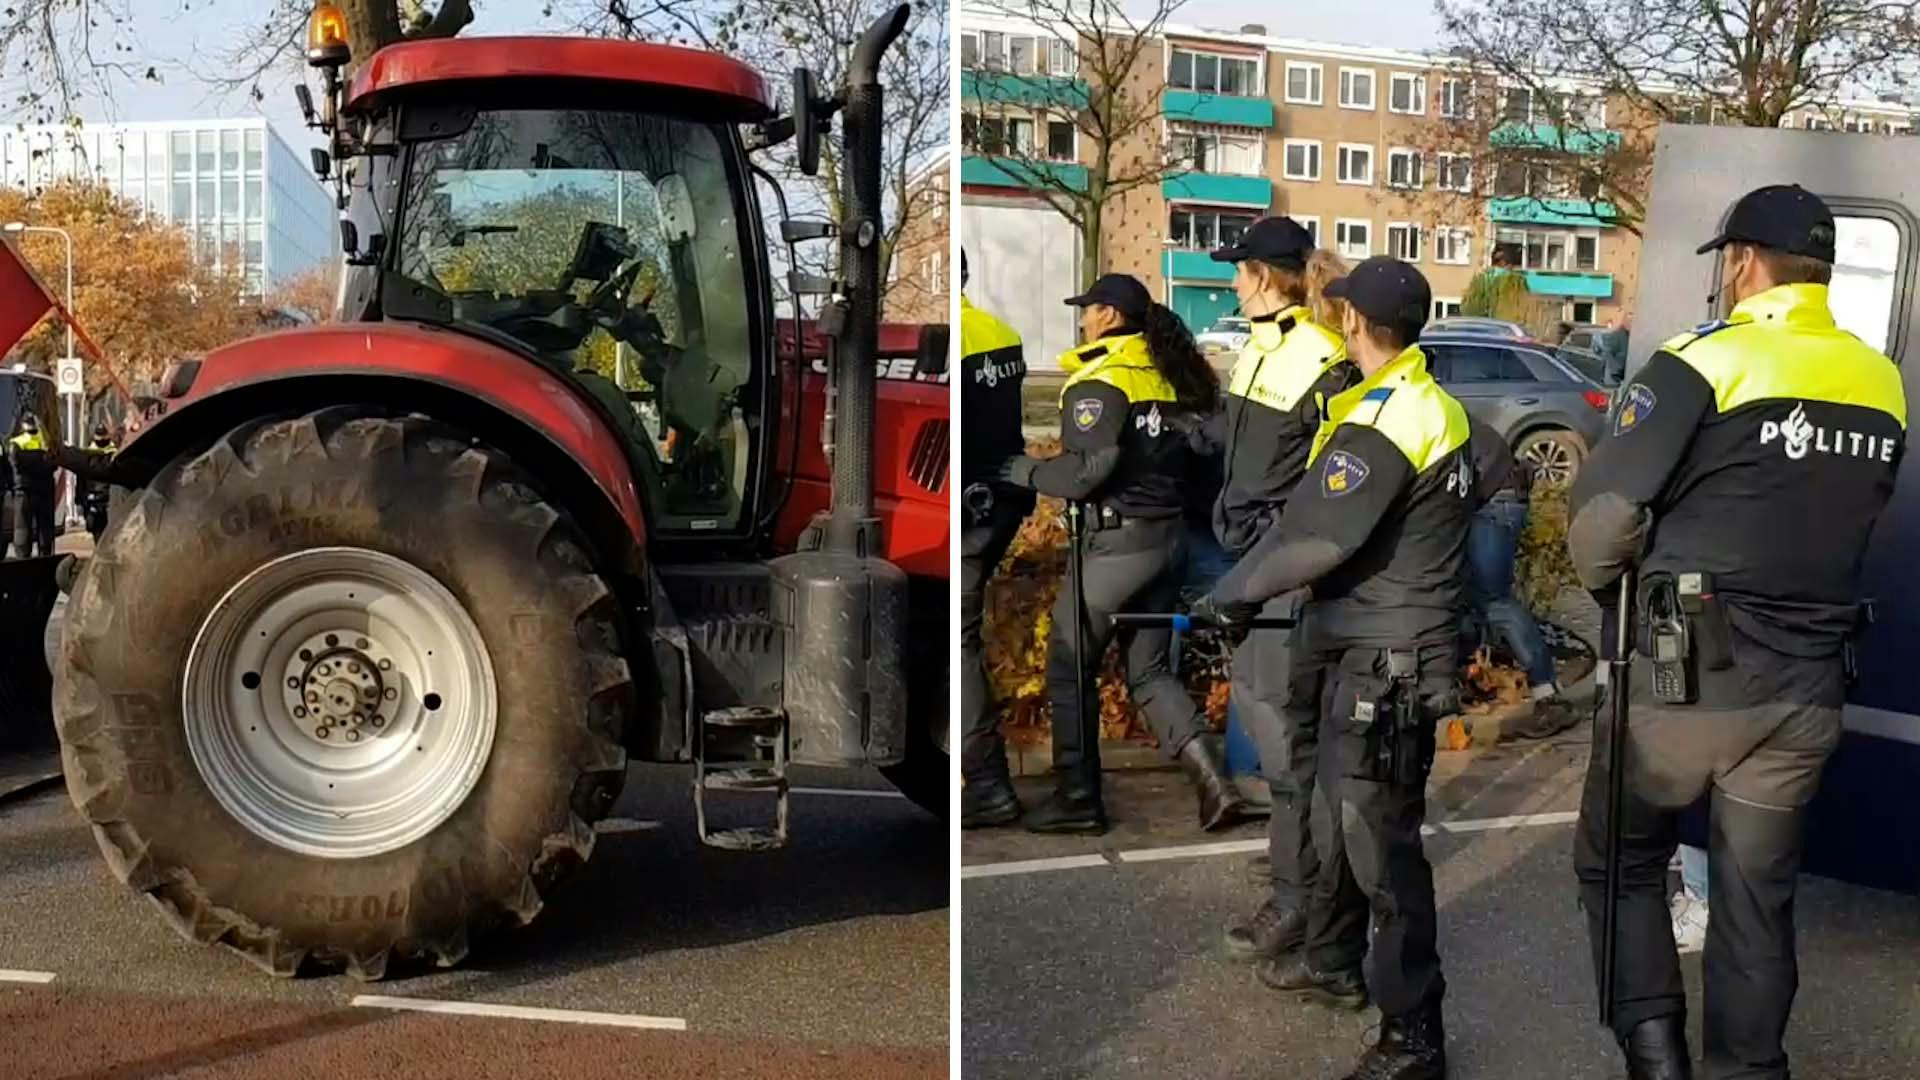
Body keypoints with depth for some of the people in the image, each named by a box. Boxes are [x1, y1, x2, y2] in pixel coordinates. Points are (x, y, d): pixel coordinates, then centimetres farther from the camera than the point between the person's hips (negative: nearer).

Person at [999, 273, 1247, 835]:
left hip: (1118, 542, -8)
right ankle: (1214, 781, 6)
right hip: (1169, 536, 8)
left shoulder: (1099, 382, -13)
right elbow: (1193, 450, 11)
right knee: (1149, 669, 16)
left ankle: (1078, 798, 12)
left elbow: (1086, 471, -20)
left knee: (1069, 667, 6)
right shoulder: (1166, 373, 11)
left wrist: (1024, 471, -5)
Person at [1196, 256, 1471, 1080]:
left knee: (1381, 844, -4)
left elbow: (1312, 538, -22)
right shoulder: (1432, 405, 10)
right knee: (1339, 818, 22)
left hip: (1383, 665, -10)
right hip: (1367, 650, 10)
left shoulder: (1379, 423, -21)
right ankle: (1333, 966, 40)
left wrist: (1227, 597, -7)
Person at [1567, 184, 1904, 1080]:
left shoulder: (1706, 360, -13)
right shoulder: (1882, 385, 5)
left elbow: (1603, 510, -16)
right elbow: (1840, 524, 12)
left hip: (1685, 676, -5)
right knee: (1758, 899, 15)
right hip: (1807, 688, 5)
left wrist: (1608, 583, 4)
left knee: (1619, 864, 14)